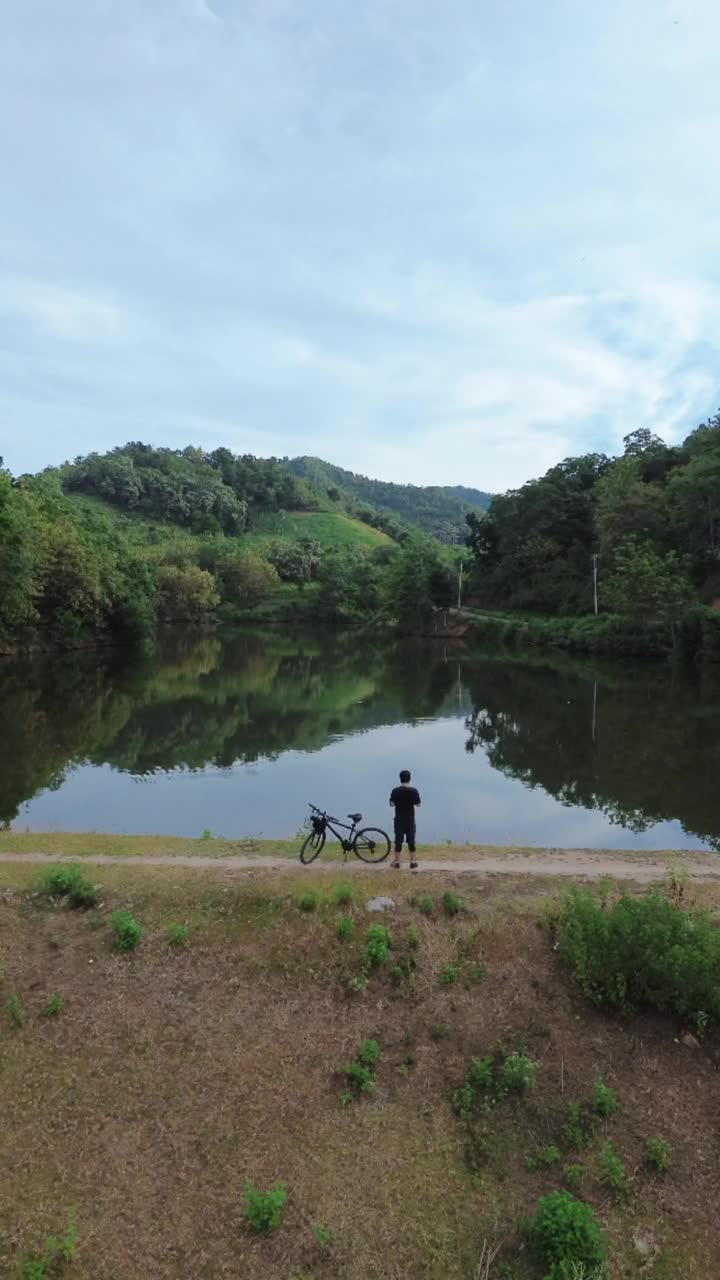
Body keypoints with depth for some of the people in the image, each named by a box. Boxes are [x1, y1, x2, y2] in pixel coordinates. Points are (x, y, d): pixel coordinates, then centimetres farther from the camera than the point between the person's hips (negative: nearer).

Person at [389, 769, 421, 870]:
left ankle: (397, 863, 8)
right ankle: (413, 862, 8)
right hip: (410, 819, 0)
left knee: (398, 840, 6)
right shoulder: (414, 790, -8)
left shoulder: (395, 791, -8)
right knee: (411, 840, 7)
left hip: (399, 819, 0)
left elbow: (392, 804, -5)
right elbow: (418, 804, -2)